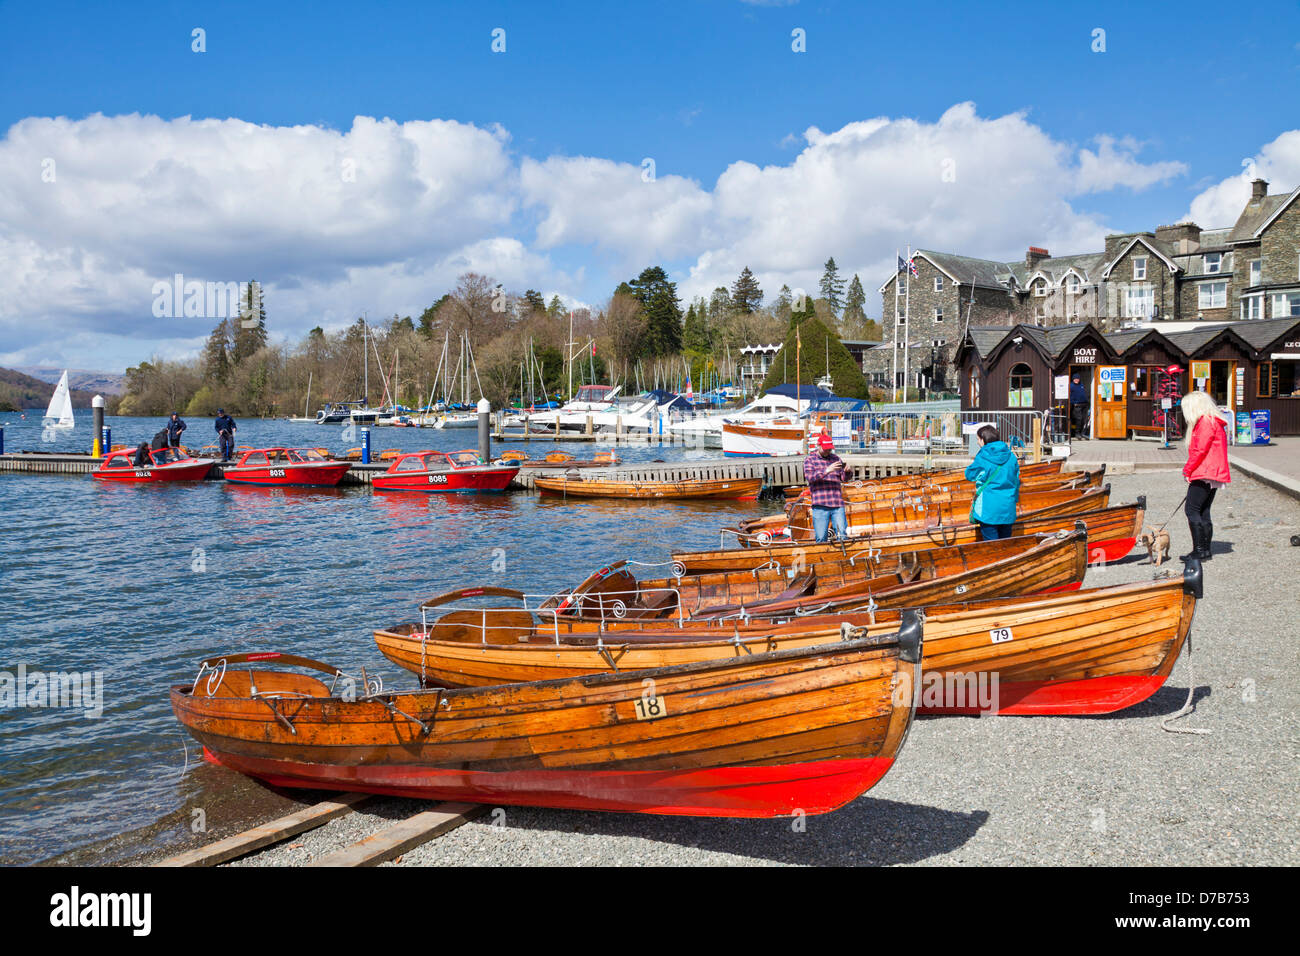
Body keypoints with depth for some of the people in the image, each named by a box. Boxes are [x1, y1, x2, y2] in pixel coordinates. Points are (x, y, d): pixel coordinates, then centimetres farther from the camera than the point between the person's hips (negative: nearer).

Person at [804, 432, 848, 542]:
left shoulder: (836, 459, 17)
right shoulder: (810, 460, 6)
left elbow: (844, 479, 14)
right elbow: (809, 477, -10)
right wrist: (826, 471, -22)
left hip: (837, 504, 3)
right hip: (820, 505, -3)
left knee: (842, 535, -3)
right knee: (821, 538, -4)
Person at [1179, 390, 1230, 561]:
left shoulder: (1205, 421, -11)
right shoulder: (1214, 422, 21)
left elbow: (1200, 450, -17)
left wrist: (1187, 470, -7)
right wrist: (1190, 470, 14)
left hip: (1204, 474, -10)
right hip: (1213, 476, 10)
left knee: (1192, 510, -10)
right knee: (1203, 512, 12)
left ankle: (1199, 550, -11)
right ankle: (1206, 550, 14)